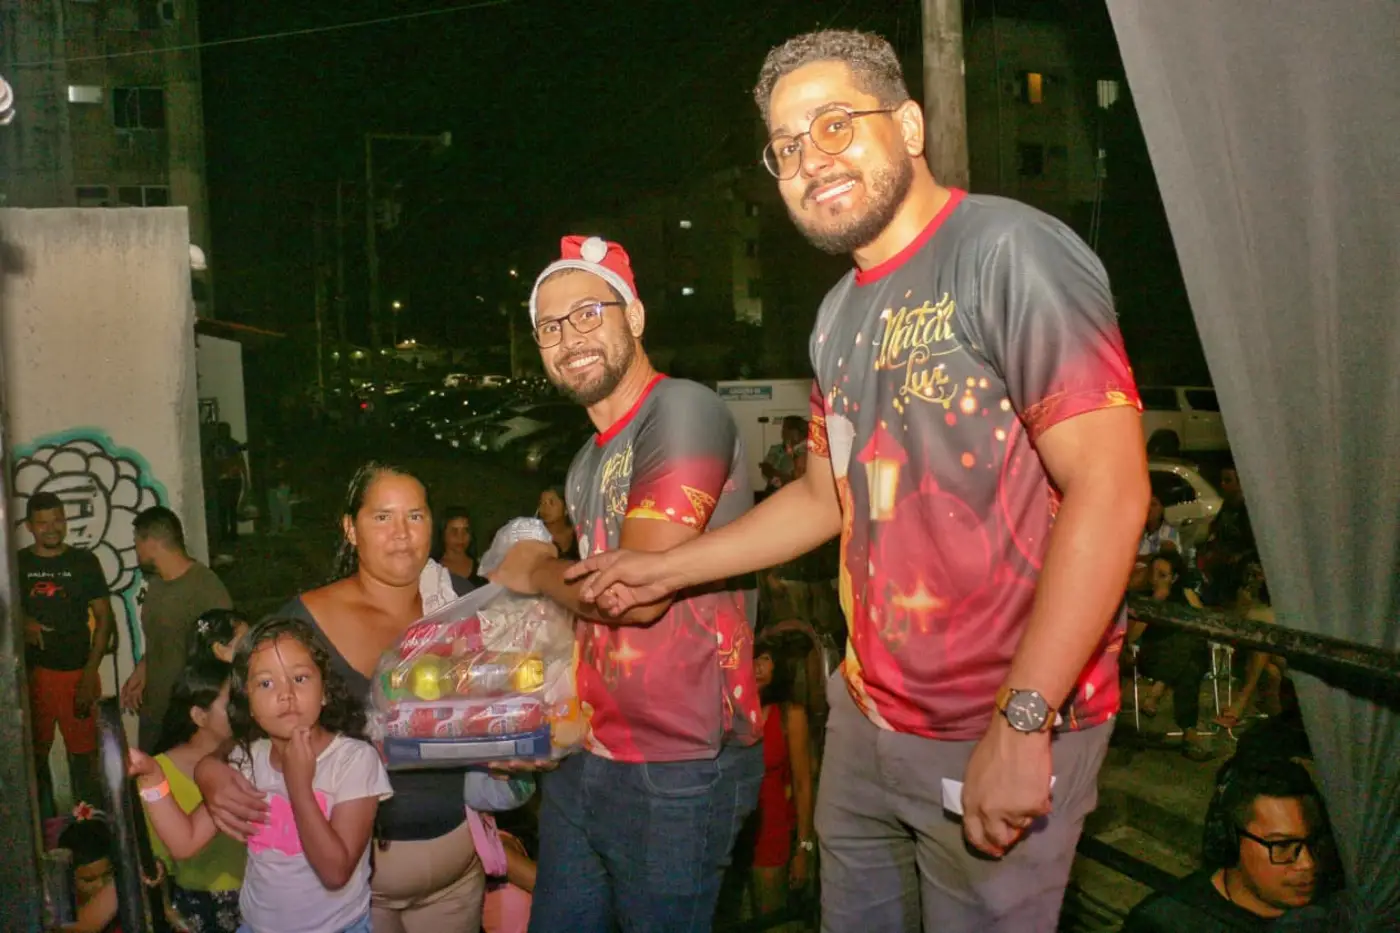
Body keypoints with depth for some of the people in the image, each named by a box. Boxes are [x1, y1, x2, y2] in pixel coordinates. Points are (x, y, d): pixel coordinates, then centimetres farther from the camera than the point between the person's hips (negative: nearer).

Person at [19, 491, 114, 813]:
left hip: (77, 672, -1)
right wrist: (23, 622, -13)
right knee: (36, 753, 9)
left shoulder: (84, 562, 1)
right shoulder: (16, 564, 3)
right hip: (32, 673, 1)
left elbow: (103, 618, 1)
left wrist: (90, 673, -7)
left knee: (83, 753, 3)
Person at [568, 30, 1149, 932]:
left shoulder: (1008, 250, -15)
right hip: (866, 717, 7)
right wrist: (664, 569, 18)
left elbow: (1110, 488, -21)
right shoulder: (840, 316, 10)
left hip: (1006, 732, -7)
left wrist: (1022, 723, -23)